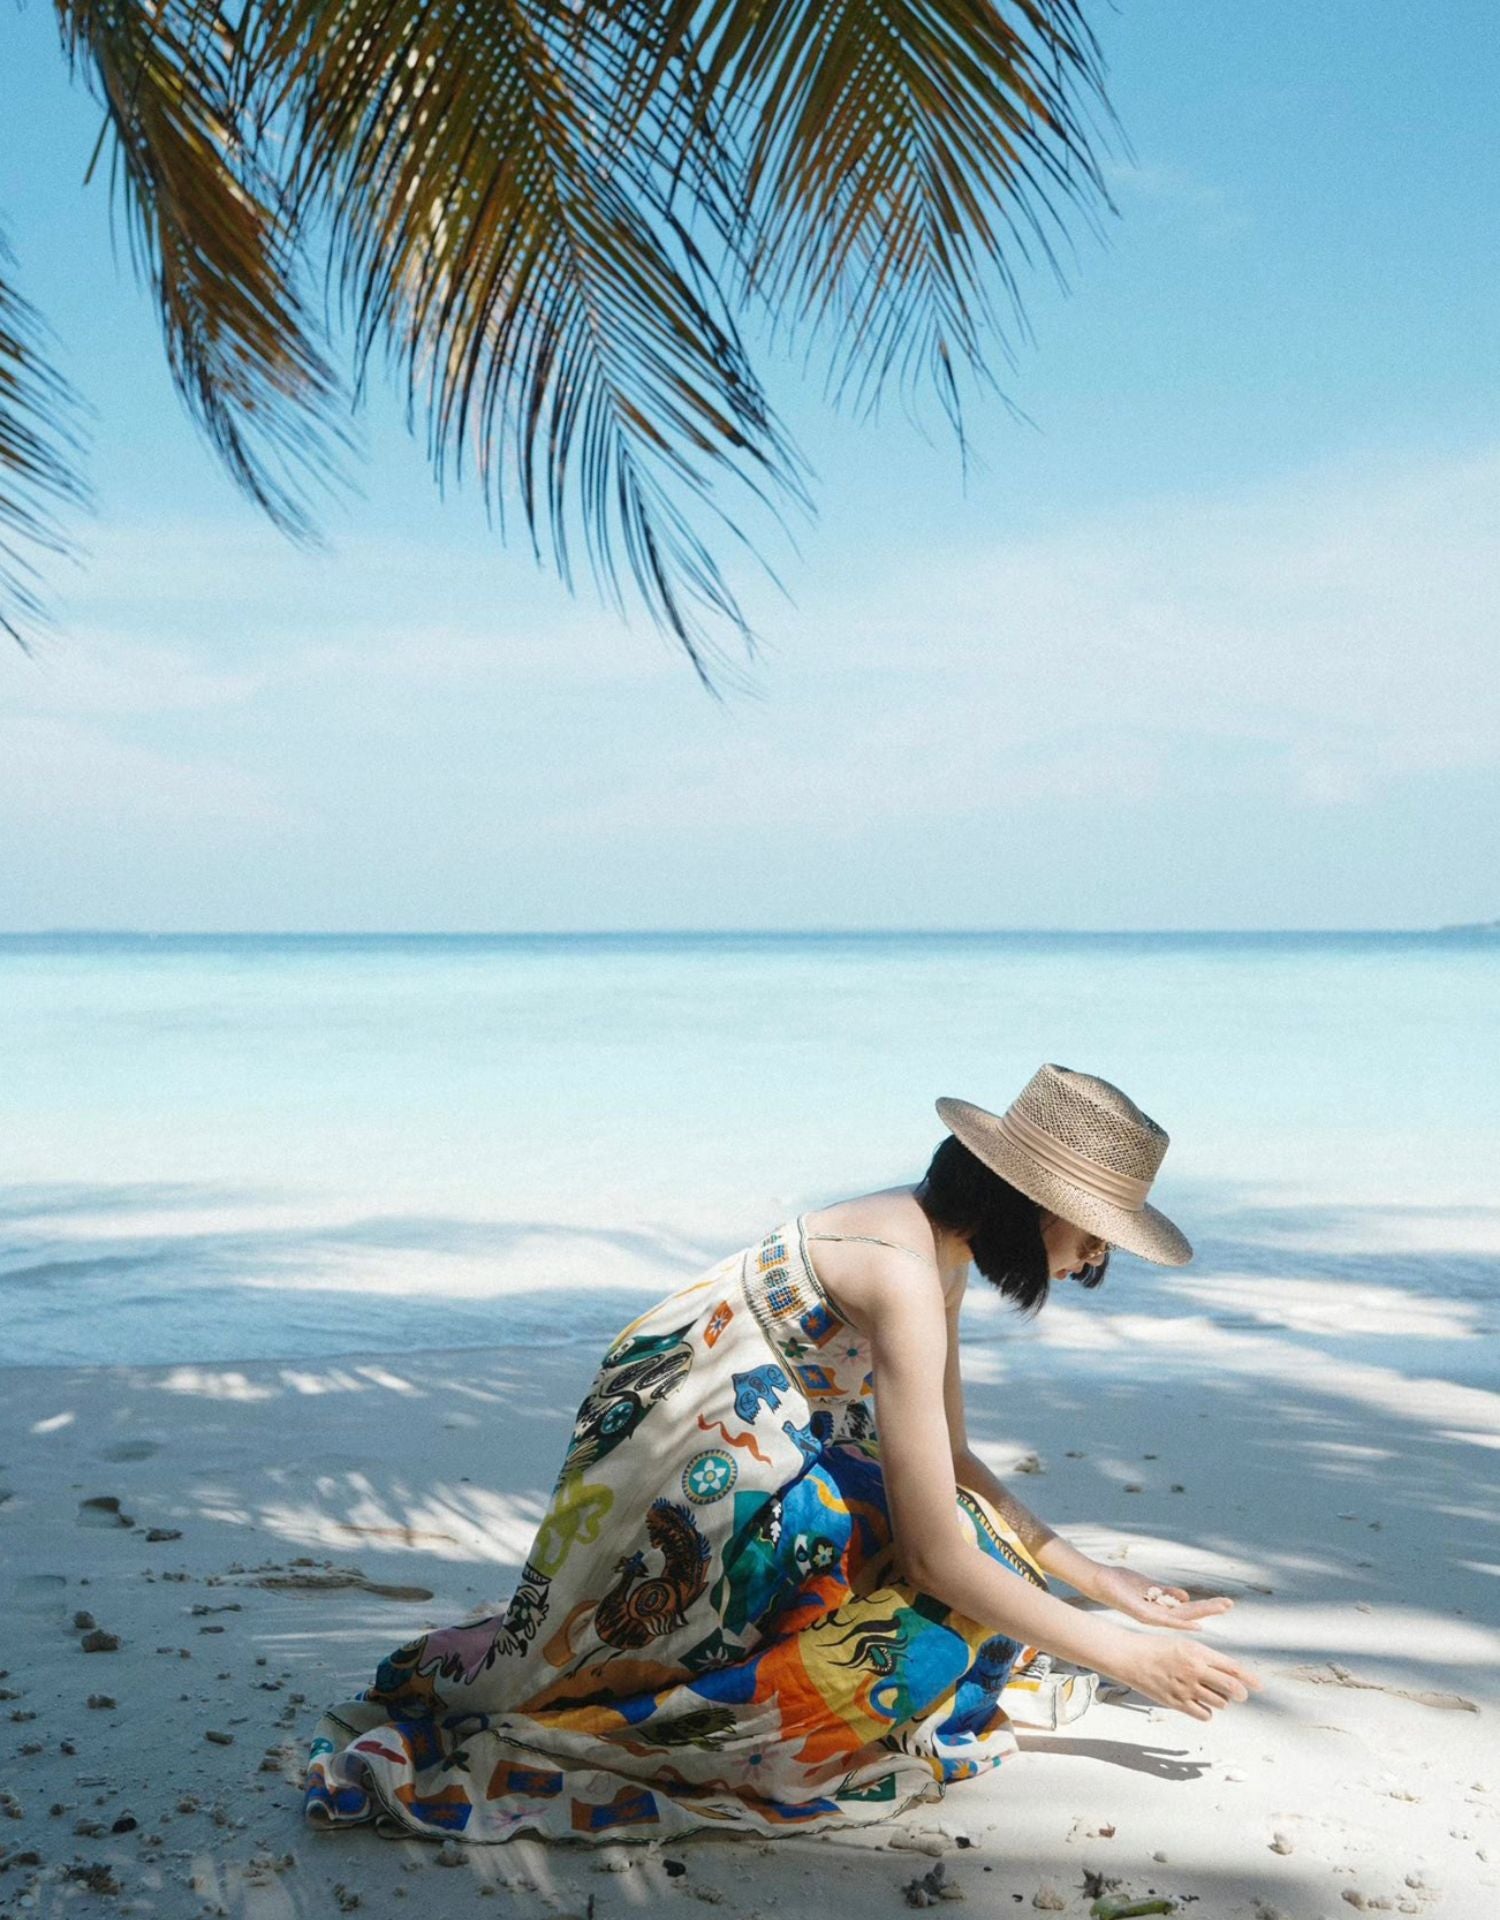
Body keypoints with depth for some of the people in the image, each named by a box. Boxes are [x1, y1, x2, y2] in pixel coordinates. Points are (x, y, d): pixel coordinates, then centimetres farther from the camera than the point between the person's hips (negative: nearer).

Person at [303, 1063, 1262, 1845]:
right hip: (688, 1472, -10)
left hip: (757, 1449, 10)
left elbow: (949, 1464, 13)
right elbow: (936, 1556, -25)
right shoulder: (904, 1276, -26)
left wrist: (1095, 1577, 8)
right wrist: (1122, 1653, -16)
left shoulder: (935, 1240, 4)